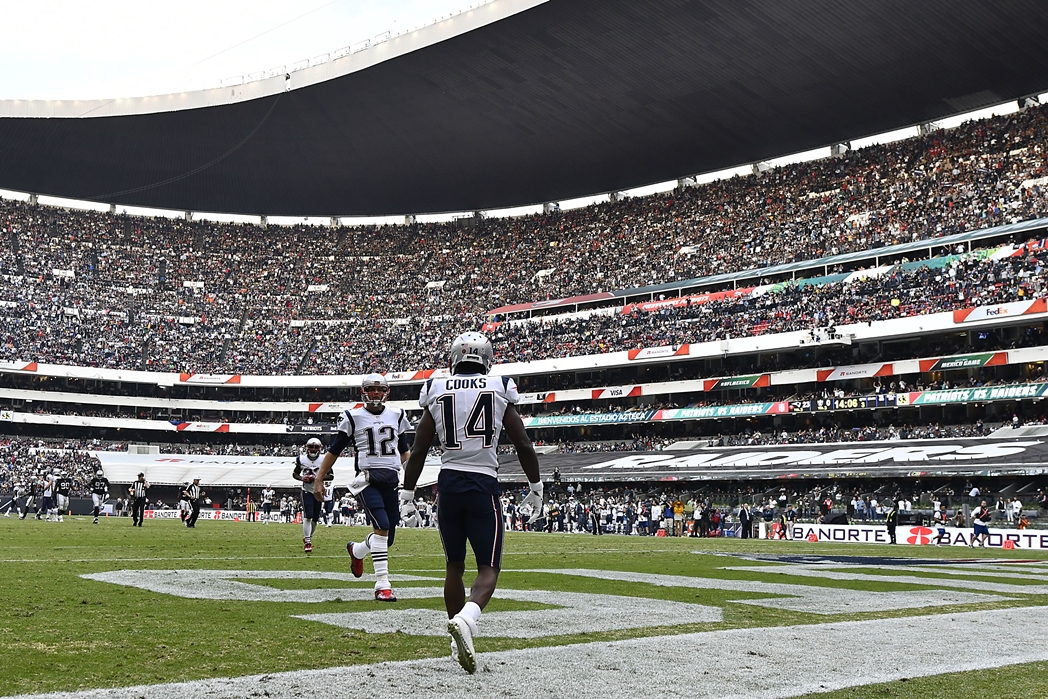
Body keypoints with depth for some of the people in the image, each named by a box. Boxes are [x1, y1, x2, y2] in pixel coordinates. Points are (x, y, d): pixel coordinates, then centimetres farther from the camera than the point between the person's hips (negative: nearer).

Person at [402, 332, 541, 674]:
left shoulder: (436, 392, 3)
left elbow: (418, 451, 4)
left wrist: (407, 493, 13)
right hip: (484, 486, -2)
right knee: (488, 568, 2)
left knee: (454, 566, 17)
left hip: (448, 483, 2)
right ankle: (466, 618, -26)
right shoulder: (500, 390, 0)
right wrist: (536, 486, 15)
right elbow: (524, 446, 2)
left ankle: (459, 641, 22)